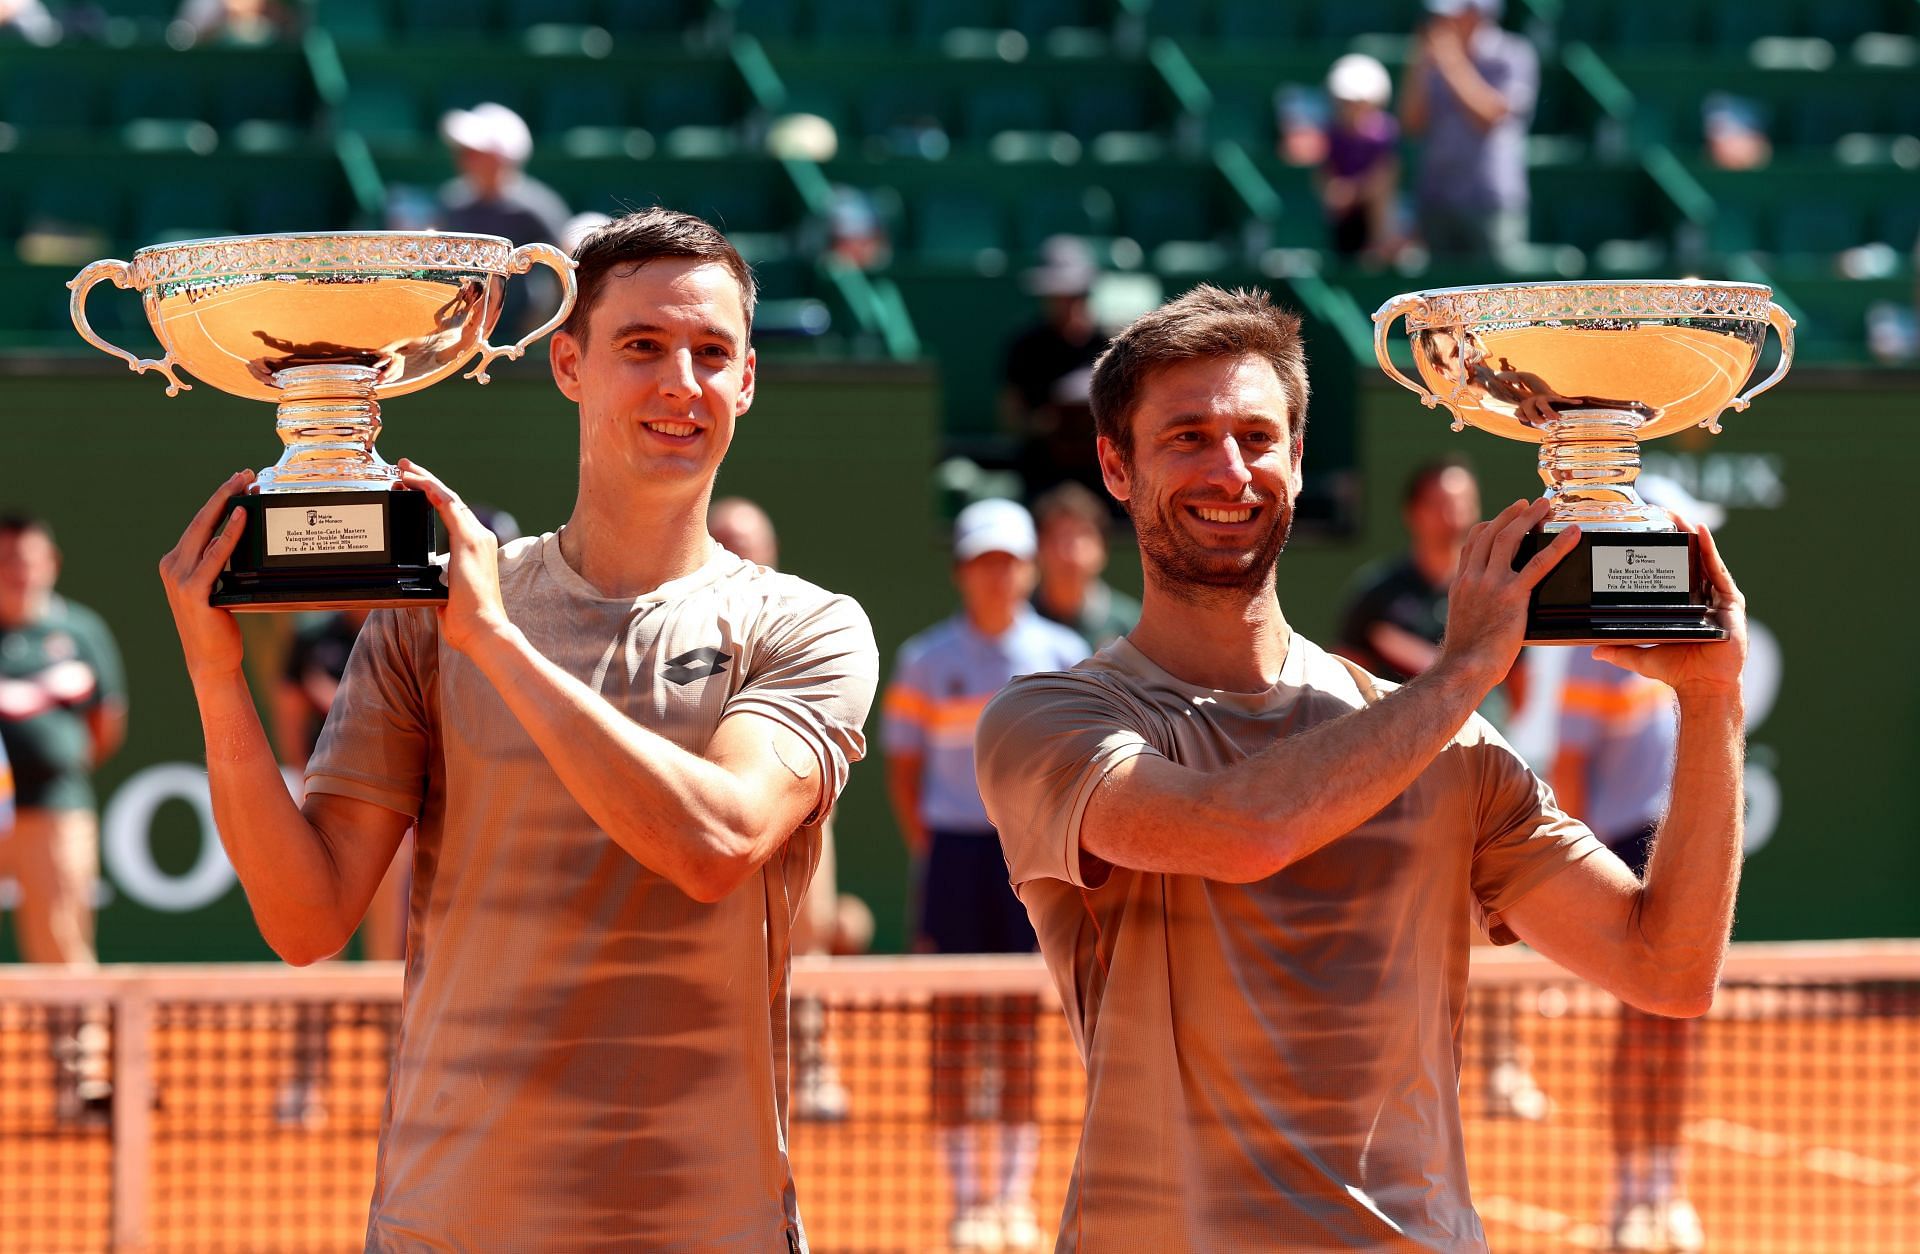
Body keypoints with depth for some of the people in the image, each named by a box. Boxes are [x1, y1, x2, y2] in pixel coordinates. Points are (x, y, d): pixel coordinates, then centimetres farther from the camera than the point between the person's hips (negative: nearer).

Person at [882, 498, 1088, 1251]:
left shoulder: (1064, 655, 4)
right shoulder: (925, 661, 3)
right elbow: (903, 770, 7)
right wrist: (926, 850, -2)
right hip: (953, 845, 0)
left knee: (1023, 1023, 0)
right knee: (954, 1024, -1)